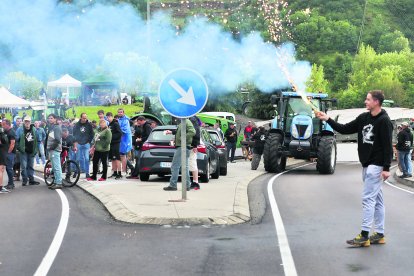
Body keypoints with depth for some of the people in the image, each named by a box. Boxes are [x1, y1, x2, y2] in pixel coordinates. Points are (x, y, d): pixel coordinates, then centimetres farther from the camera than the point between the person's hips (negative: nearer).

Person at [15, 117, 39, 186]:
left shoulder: (34, 129, 8)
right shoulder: (20, 129, -4)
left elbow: (36, 140, 15)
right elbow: (16, 140, -4)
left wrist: (36, 150, 9)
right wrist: (19, 147, -11)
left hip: (31, 151, 4)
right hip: (24, 151, -4)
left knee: (31, 166, 9)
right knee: (24, 166, -7)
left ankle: (31, 180, 14)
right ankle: (24, 180, 1)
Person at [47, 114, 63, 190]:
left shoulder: (57, 127, -11)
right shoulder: (51, 127, 19)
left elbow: (57, 140, -18)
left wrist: (52, 147, -14)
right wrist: (48, 148, 12)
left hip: (55, 150, -10)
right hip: (52, 150, 10)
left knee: (56, 167, -10)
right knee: (54, 167, 12)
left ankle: (58, 183, -9)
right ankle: (56, 182, 17)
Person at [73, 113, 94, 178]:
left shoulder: (89, 125, 0)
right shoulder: (77, 125, 3)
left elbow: (92, 134, 7)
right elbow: (74, 134, 8)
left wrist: (89, 141, 0)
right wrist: (75, 144, 2)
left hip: (86, 144, -2)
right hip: (79, 144, 2)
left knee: (86, 158, -8)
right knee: (80, 158, 5)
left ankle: (87, 172, -5)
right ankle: (82, 169, 19)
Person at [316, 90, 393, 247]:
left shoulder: (384, 121, -13)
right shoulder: (363, 118, 10)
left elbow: (388, 146, -16)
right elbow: (345, 129, 14)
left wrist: (386, 168, -19)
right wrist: (327, 119, 6)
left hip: (376, 166, -8)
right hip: (366, 165, 8)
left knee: (368, 198, -10)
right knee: (376, 200, 12)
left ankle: (364, 236, -10)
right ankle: (379, 234, 17)